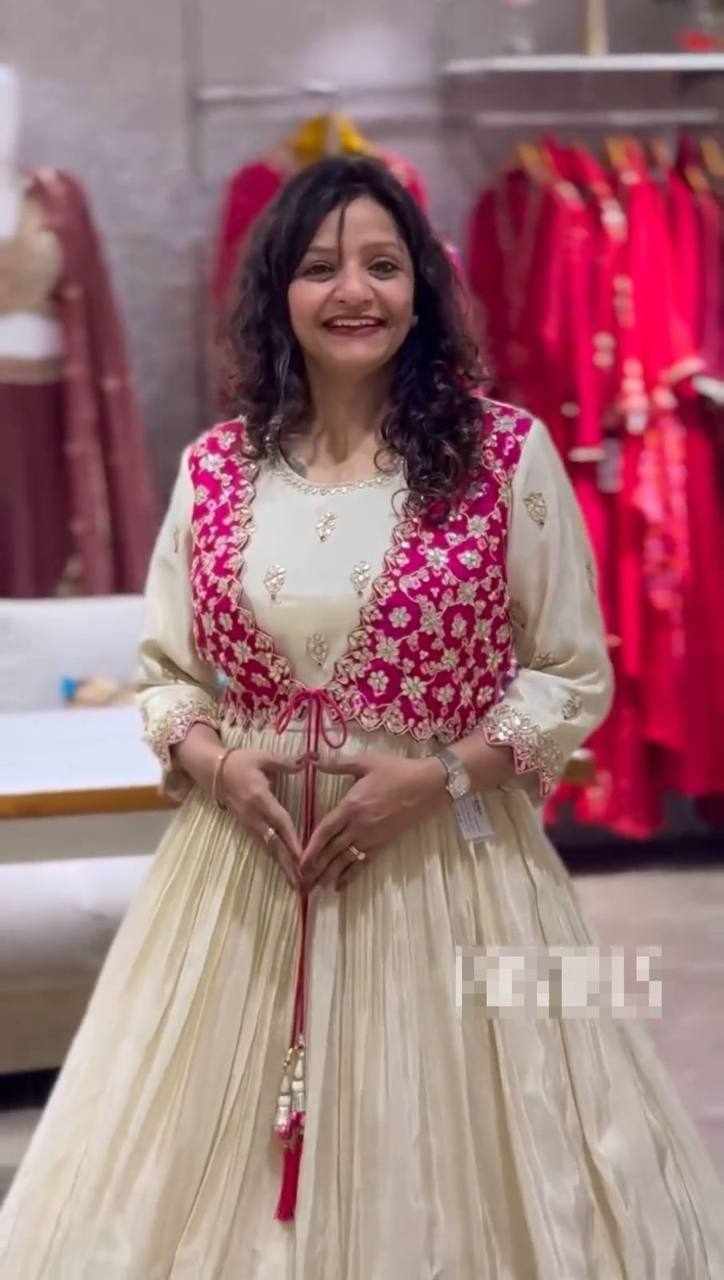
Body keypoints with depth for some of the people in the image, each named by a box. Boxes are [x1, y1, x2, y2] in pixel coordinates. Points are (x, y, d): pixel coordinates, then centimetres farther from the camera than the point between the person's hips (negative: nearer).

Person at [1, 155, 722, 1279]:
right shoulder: (215, 468, 3)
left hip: (450, 862, -2)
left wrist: (441, 772, -13)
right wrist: (213, 761, -9)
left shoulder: (509, 454, -4)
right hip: (246, 861, 3)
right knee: (224, 1174, 11)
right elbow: (166, 672, 12)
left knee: (441, 1177, 7)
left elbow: (575, 676, 0)